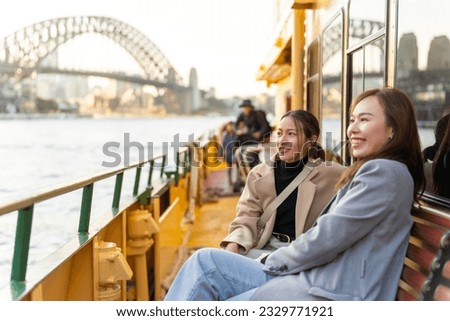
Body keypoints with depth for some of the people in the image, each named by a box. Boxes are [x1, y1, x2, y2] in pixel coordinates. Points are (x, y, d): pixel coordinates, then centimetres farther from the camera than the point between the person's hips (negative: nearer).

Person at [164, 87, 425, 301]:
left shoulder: (385, 172, -12)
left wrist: (274, 260, -1)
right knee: (205, 261, -1)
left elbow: (327, 237, -16)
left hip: (332, 295, -9)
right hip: (317, 277, 10)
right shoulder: (370, 171, 21)